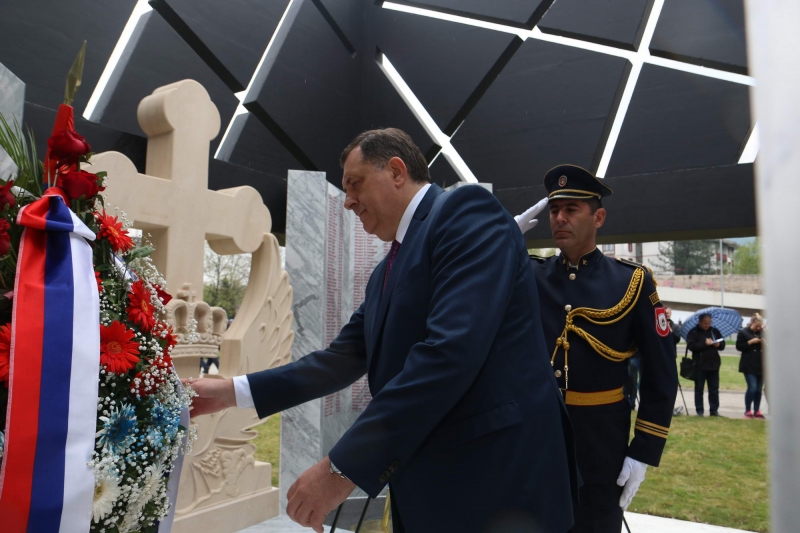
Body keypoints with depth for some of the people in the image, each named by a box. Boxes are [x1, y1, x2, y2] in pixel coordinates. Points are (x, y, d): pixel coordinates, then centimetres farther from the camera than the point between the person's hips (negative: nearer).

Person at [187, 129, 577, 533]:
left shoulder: (466, 212, -13)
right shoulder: (387, 272, 16)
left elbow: (451, 350, -25)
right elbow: (343, 358, 15)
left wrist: (343, 468, -23)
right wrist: (233, 390, 11)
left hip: (497, 481, -8)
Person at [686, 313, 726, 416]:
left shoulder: (715, 331, 11)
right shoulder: (694, 332, -2)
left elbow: (723, 344, 13)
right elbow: (691, 346, -14)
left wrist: (718, 345, -9)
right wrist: (704, 343, -22)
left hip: (714, 364, 4)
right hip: (700, 365, -3)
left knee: (714, 389, 7)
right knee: (699, 389, 3)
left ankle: (714, 410, 14)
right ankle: (699, 410, 9)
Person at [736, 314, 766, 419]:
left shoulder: (762, 332, 10)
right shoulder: (743, 332, -2)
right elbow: (739, 347, -5)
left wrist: (765, 344, -6)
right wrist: (750, 342, -15)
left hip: (761, 365, 5)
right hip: (749, 365, -4)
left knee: (759, 389, 7)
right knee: (752, 387, -10)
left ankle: (757, 411, 15)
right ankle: (747, 411, 1)